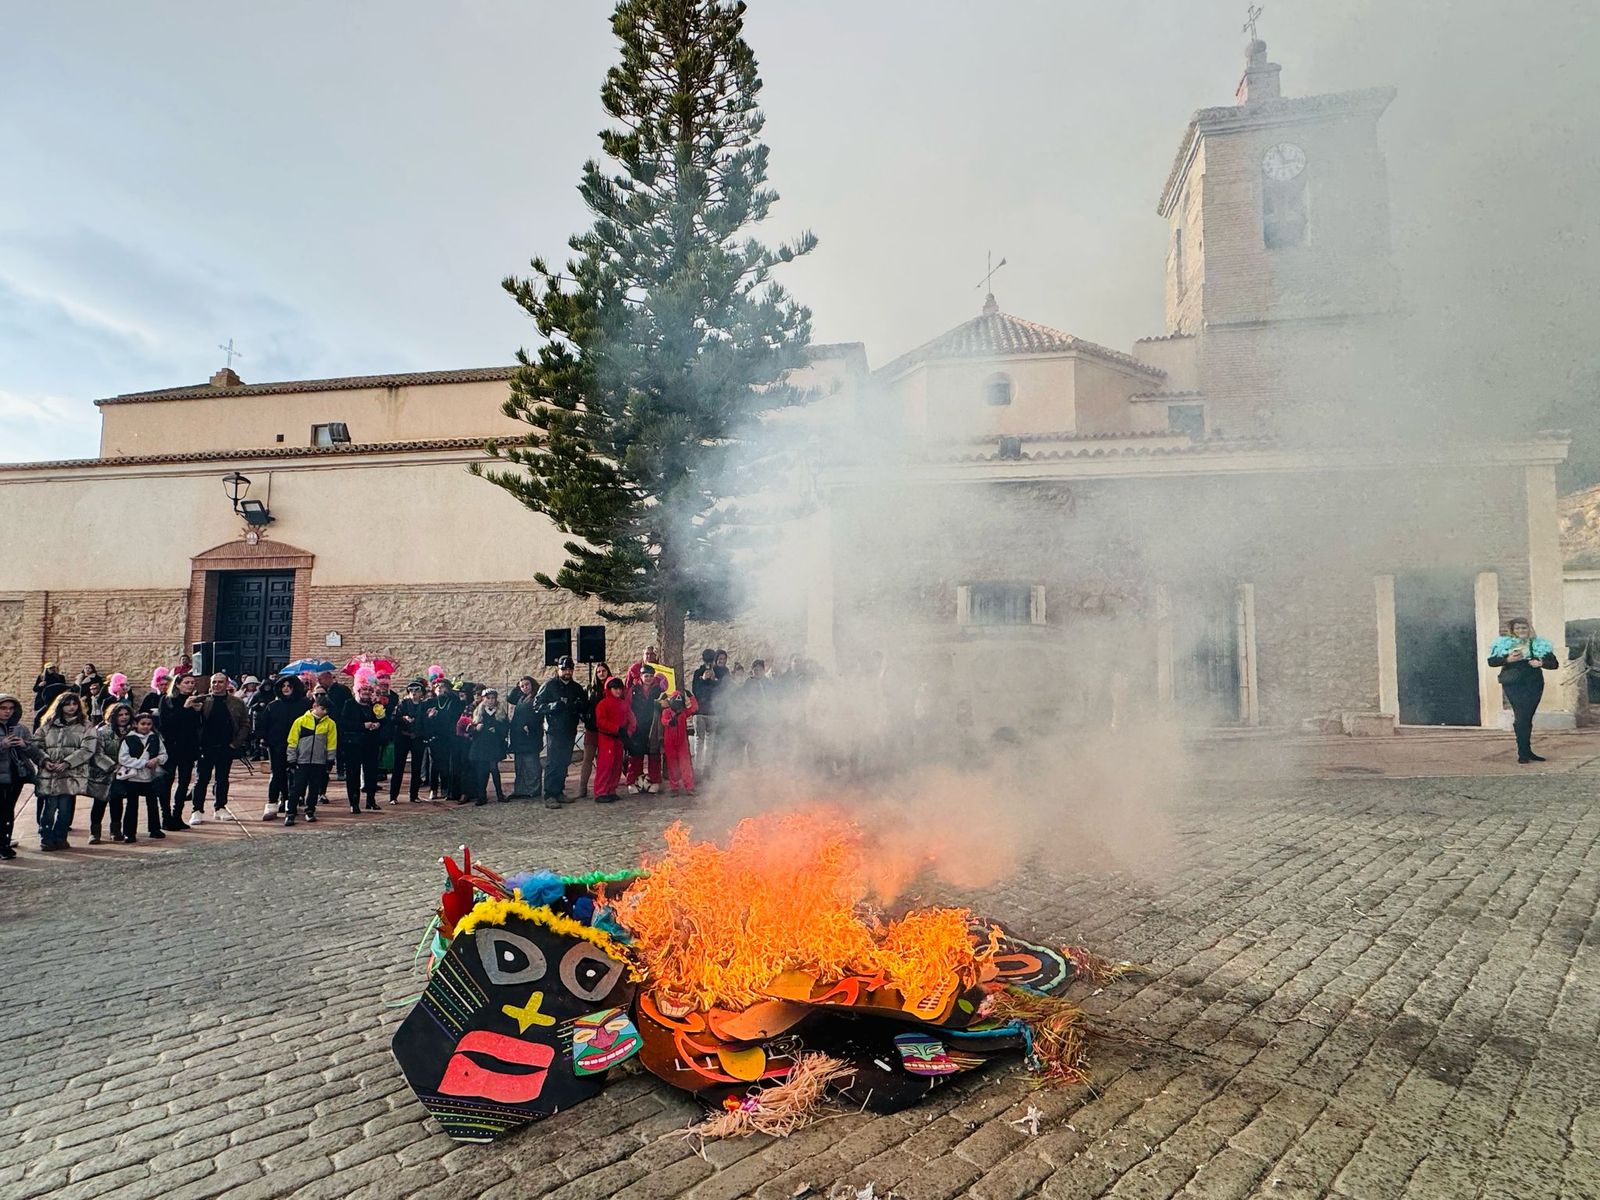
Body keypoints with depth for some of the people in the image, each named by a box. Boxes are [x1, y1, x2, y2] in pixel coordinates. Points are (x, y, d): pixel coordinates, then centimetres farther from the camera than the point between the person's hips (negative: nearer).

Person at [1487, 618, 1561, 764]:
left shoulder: (1539, 644, 9)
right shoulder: (1504, 643, 3)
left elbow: (1554, 663, 8)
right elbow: (1491, 661, 1)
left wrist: (1541, 663, -12)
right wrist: (1507, 660, -15)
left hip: (1534, 684, 3)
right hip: (1513, 684, -3)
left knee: (1527, 718, 7)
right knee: (1521, 717, -10)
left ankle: (1527, 751, 16)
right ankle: (1523, 753, -7)